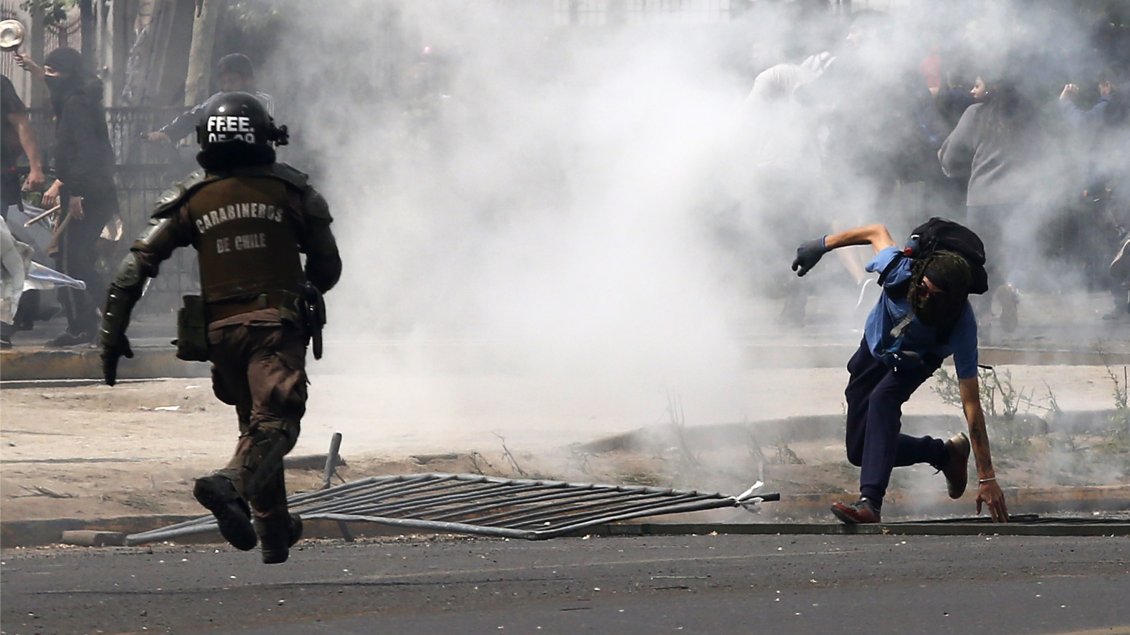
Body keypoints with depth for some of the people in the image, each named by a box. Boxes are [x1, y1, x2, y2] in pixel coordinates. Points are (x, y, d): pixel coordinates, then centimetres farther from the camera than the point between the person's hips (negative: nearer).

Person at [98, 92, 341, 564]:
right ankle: (231, 484, -42)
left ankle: (275, 529, 19)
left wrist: (113, 332, 5)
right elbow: (328, 267, 8)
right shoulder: (290, 190, 3)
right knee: (274, 423, -14)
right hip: (278, 321, -4)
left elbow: (136, 264, 2)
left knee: (254, 423, 19)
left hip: (221, 327, 4)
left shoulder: (193, 198, 8)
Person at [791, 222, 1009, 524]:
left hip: (916, 361, -4)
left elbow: (971, 406, -41)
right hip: (876, 345, 4)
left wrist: (987, 478, -41)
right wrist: (821, 245, -1)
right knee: (859, 451, 3)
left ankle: (871, 502, -42)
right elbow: (878, 232, -14)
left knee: (883, 399, -36)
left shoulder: (961, 329, -42)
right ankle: (946, 453, 21)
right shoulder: (901, 270, -39)